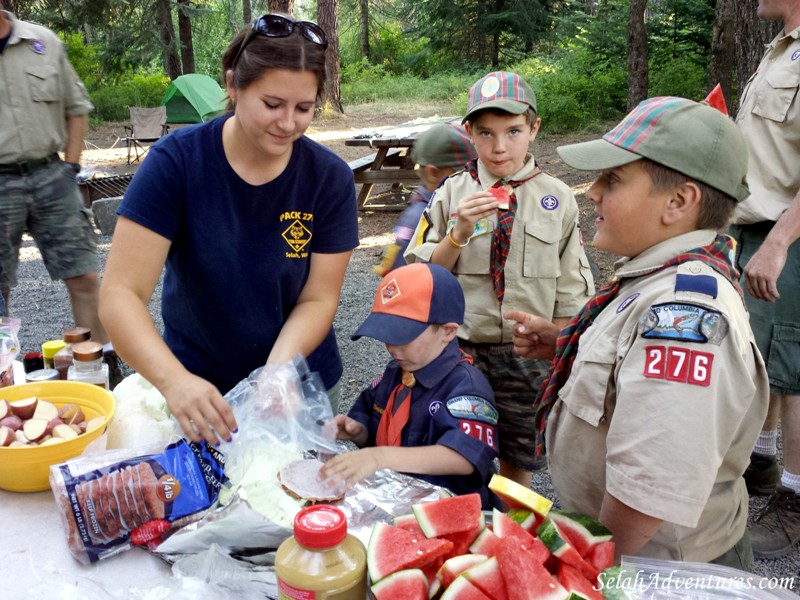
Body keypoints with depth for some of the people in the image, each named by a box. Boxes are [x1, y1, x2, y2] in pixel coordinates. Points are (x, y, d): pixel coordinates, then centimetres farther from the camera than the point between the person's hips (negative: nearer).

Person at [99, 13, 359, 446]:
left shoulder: (330, 178, -14)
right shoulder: (176, 161, -19)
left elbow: (318, 299, -11)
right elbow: (121, 293, -23)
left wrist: (279, 370, -29)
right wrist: (175, 380, -38)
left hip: (302, 386, 1)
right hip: (197, 390, -1)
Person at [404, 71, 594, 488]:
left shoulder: (558, 199, -1)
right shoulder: (452, 194, -2)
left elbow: (569, 296, 3)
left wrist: (557, 363, 2)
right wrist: (459, 232, -18)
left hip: (529, 356, 0)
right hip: (460, 351, 0)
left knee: (517, 465, 16)